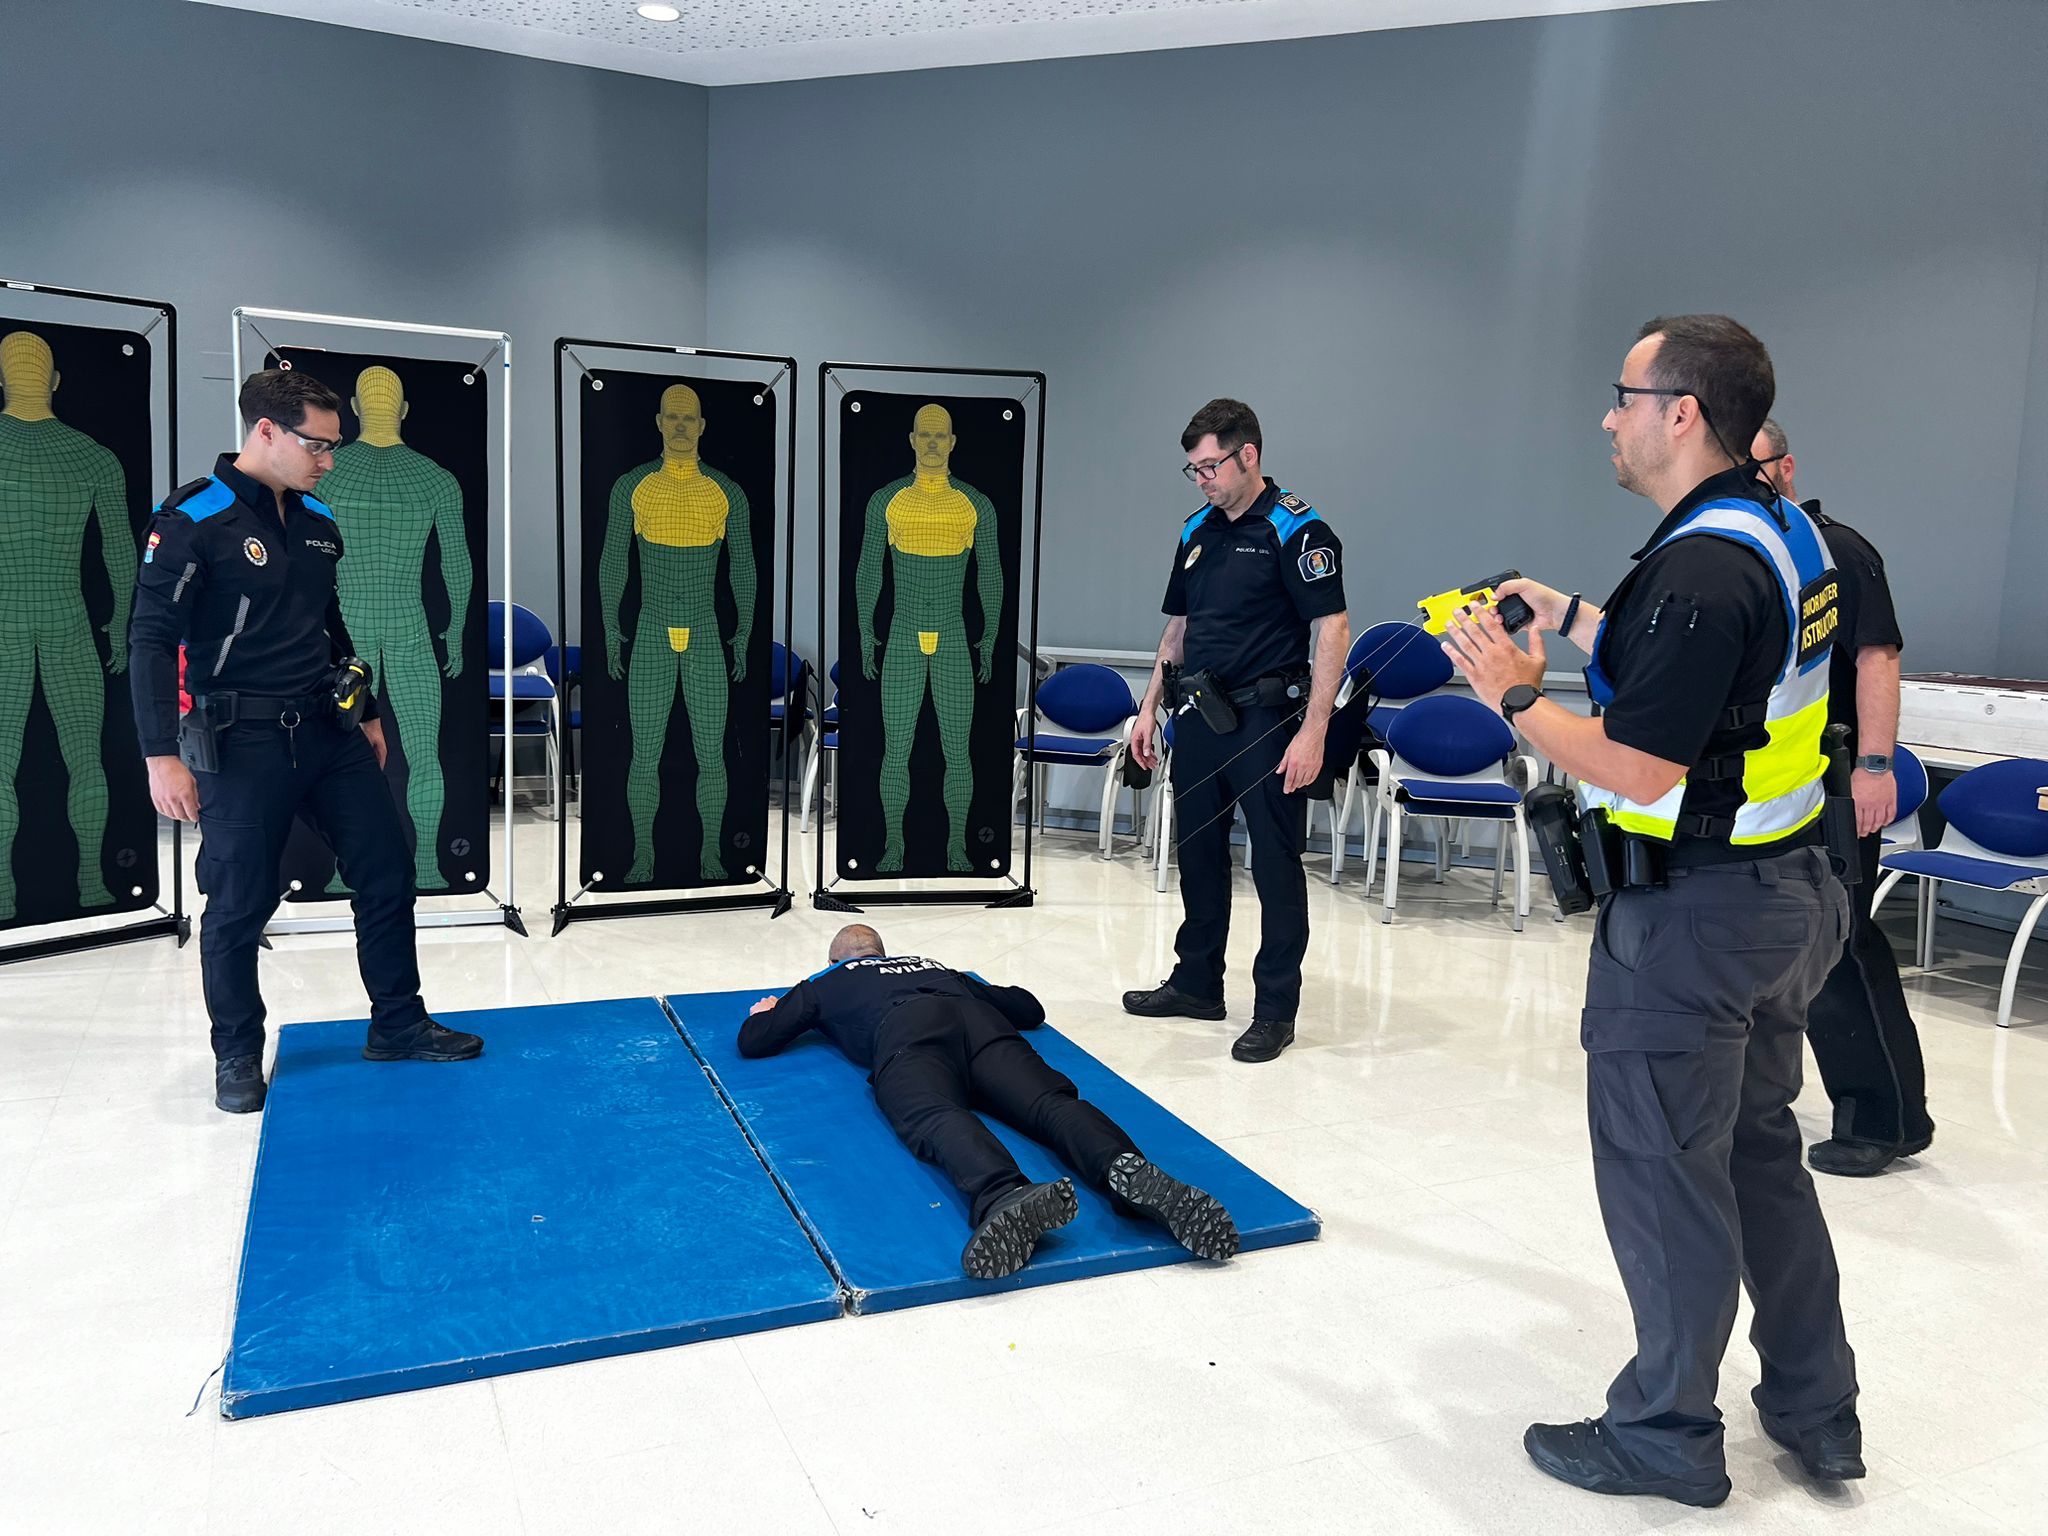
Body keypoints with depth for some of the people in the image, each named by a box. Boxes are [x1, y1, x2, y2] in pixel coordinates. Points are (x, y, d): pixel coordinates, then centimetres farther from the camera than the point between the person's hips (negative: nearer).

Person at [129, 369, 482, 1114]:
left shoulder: (316, 521, 10)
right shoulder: (192, 520, -11)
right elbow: (151, 640, -13)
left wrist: (367, 714, 22)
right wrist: (162, 754, -18)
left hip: (328, 732, 7)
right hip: (241, 744, -6)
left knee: (388, 872, 7)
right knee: (240, 903, 2)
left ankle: (398, 1026, 22)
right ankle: (237, 1054, 22)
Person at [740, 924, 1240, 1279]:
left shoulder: (825, 982, 38)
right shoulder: (935, 966, 46)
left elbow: (753, 1042, 32)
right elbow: (1030, 1010, 46)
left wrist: (766, 1013, 55)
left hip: (904, 1030, -3)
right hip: (980, 1023, 3)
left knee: (935, 1117, -31)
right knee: (1050, 1104, -20)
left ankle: (1004, 1198, -65)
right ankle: (1125, 1168, -54)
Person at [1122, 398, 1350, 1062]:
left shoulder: (1296, 529, -10)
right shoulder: (1197, 529, 13)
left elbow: (1332, 630, -15)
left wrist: (1312, 732, -21)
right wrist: (1150, 706, 14)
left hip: (1265, 721, -7)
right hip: (1198, 717, 8)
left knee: (1275, 863, 0)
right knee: (1198, 851, 15)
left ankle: (1275, 1009, 10)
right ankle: (1197, 983, 29)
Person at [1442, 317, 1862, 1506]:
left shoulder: (1702, 570, -24)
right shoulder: (1782, 530, 8)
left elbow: (1637, 765, -25)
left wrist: (1515, 695, -12)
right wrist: (1573, 621, 21)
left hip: (1693, 909, -10)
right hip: (1782, 892, 10)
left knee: (1661, 1165, 5)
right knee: (1758, 1145, 21)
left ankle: (1669, 1433, 22)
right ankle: (1816, 1408, 35)